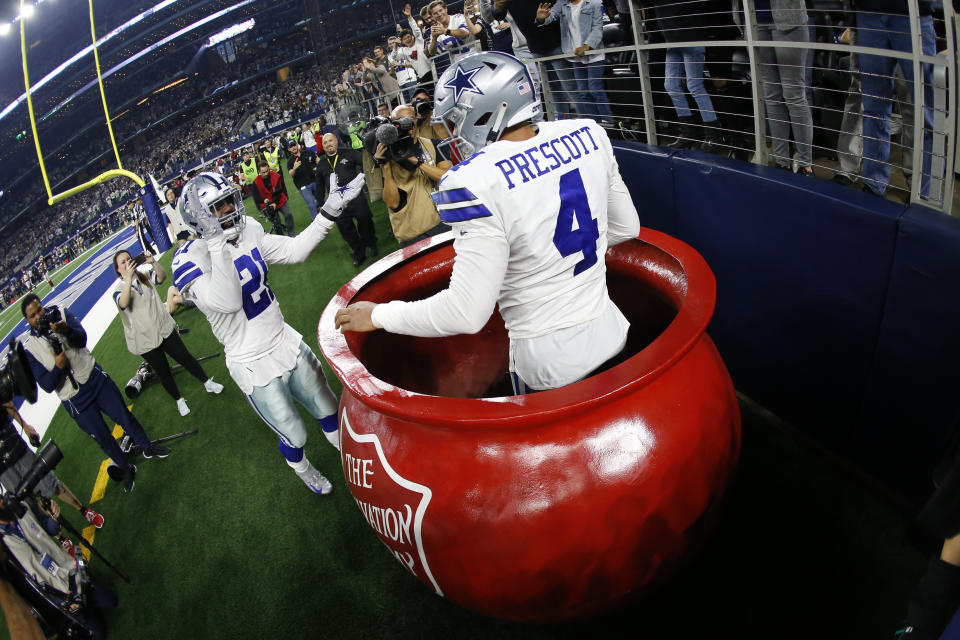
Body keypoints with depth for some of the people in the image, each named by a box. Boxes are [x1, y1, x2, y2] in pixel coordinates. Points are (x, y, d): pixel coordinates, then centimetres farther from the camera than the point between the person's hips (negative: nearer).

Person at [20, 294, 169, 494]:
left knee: (125, 417, 12)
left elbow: (82, 339, -21)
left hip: (95, 378, 1)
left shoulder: (61, 314, -7)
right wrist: (58, 367, -31)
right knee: (102, 438, 11)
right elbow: (47, 385, -12)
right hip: (75, 400, -1)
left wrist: (66, 331, -41)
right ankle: (126, 469, 32)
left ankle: (147, 447, 35)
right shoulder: (29, 348, -10)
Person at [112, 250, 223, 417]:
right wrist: (128, 278, -44)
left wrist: (153, 262, -37)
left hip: (165, 329, 3)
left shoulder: (144, 275, 2)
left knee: (185, 358, 8)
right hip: (145, 340, -2)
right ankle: (179, 400, 29)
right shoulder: (119, 290, -10)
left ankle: (208, 383, 27)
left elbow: (162, 276, -18)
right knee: (163, 372, 10)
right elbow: (123, 304, -33)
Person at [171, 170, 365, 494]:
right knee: (294, 437, 13)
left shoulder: (247, 232, -3)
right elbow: (226, 302, -38)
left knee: (328, 410, 21)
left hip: (287, 342, 6)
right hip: (255, 368, -6)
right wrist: (217, 243, -39)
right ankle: (303, 470, 47)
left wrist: (330, 211, -10)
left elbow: (295, 250, 0)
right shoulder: (191, 258, -23)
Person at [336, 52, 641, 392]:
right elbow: (627, 227, 7)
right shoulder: (587, 134, -5)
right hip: (610, 330, 5)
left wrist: (379, 315, -10)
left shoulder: (479, 180, -26)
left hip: (551, 362, -5)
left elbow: (467, 313, -23)